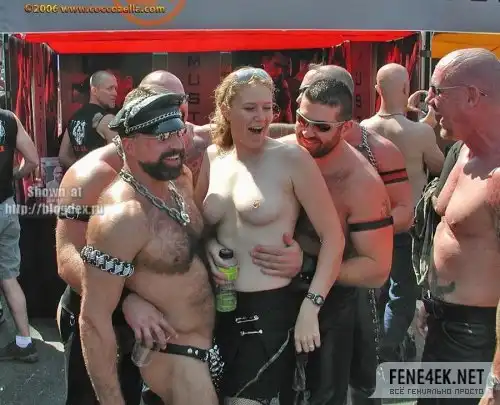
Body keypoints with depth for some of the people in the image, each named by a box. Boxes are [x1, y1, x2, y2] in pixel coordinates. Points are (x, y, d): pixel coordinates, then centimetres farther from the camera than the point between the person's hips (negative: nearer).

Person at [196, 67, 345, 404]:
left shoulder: (291, 158, -11)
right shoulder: (213, 158, 3)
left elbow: (333, 235, -12)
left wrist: (310, 306, -16)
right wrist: (210, 248, -4)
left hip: (272, 307, -5)